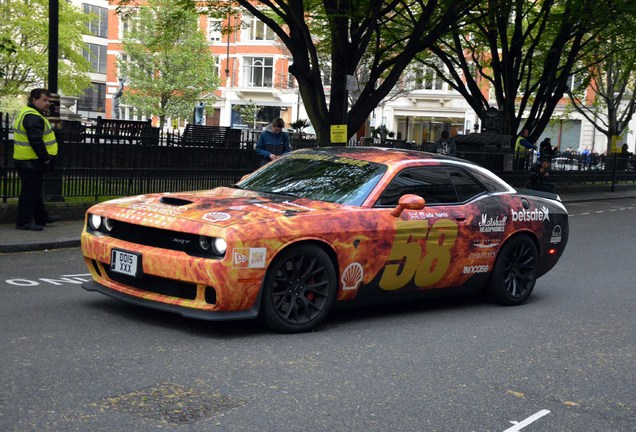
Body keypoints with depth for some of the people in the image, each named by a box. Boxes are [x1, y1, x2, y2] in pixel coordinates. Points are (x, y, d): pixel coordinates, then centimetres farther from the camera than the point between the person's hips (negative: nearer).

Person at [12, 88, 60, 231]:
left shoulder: (27, 113, 18)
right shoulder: (33, 117, -18)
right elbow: (36, 141, -26)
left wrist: (44, 158, 19)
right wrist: (46, 159, -17)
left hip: (26, 161, 11)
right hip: (31, 162, -11)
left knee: (35, 191, 19)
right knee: (30, 192, -5)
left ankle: (41, 217, 31)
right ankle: (24, 222, 0)